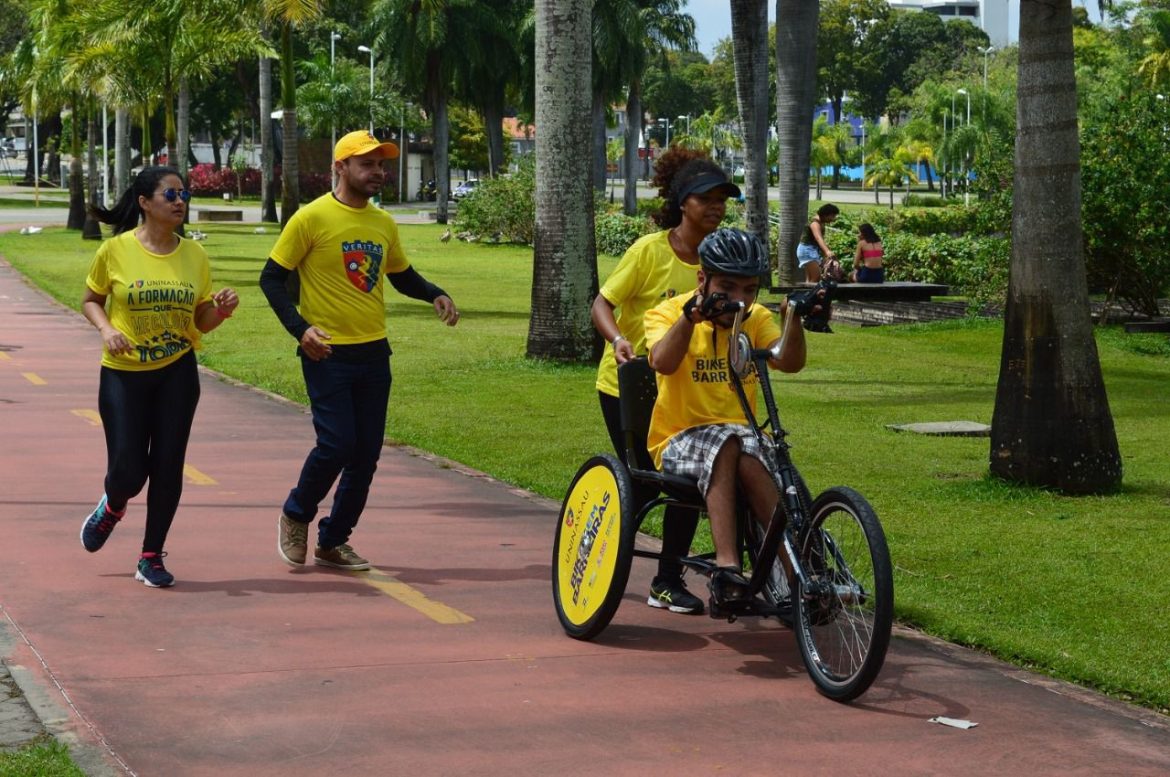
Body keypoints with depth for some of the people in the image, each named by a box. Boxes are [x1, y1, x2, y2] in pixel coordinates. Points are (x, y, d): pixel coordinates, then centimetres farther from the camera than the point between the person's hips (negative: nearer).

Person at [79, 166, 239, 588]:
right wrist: (106, 329, -14)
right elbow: (91, 300, 6)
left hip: (177, 373, 2)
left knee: (168, 466, 1)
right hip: (123, 374, -2)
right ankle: (111, 507, 35)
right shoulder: (115, 251, -8)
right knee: (128, 471, -3)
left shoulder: (194, 254, 1)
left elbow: (200, 321, 7)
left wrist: (222, 311, -14)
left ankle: (152, 557, 16)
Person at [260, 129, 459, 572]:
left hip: (373, 353, 6)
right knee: (336, 444, -12)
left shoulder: (383, 223, 10)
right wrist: (299, 328, -17)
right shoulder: (312, 218, -8)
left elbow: (402, 275, 24)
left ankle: (333, 542, 21)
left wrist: (435, 295, 4)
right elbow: (272, 278, -5)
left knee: (366, 454, 6)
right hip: (328, 354, -6)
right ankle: (296, 515, 16)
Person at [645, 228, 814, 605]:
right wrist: (691, 316, -41)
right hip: (680, 441, -3)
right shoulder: (669, 313, -3)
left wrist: (793, 316, -30)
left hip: (740, 437, 3)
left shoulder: (756, 319, 8)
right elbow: (663, 362, -25)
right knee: (725, 443, -36)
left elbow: (789, 361, -12)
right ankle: (726, 565, -43)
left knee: (749, 461, -34)